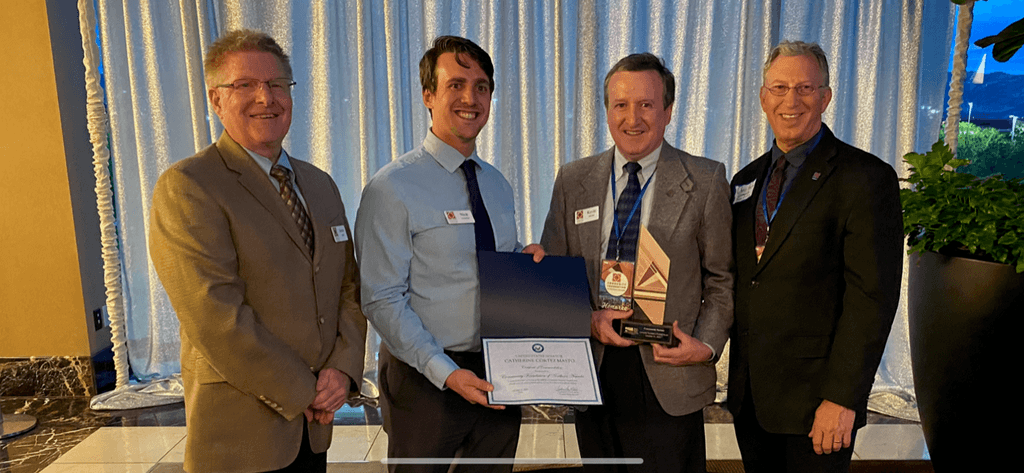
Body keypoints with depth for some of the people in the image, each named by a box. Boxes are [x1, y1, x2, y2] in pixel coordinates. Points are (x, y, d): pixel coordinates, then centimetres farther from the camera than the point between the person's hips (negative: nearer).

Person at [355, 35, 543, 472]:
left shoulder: (497, 183, 8)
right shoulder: (391, 188, -13)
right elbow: (382, 302, -15)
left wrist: (526, 259, -5)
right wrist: (447, 372, -21)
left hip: (498, 373, 6)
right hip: (425, 380, -6)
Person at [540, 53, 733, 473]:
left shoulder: (705, 181, -2)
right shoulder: (573, 180, 4)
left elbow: (722, 278, 1)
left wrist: (706, 344, -12)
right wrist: (587, 320, -10)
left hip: (669, 379, -2)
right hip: (592, 373, 3)